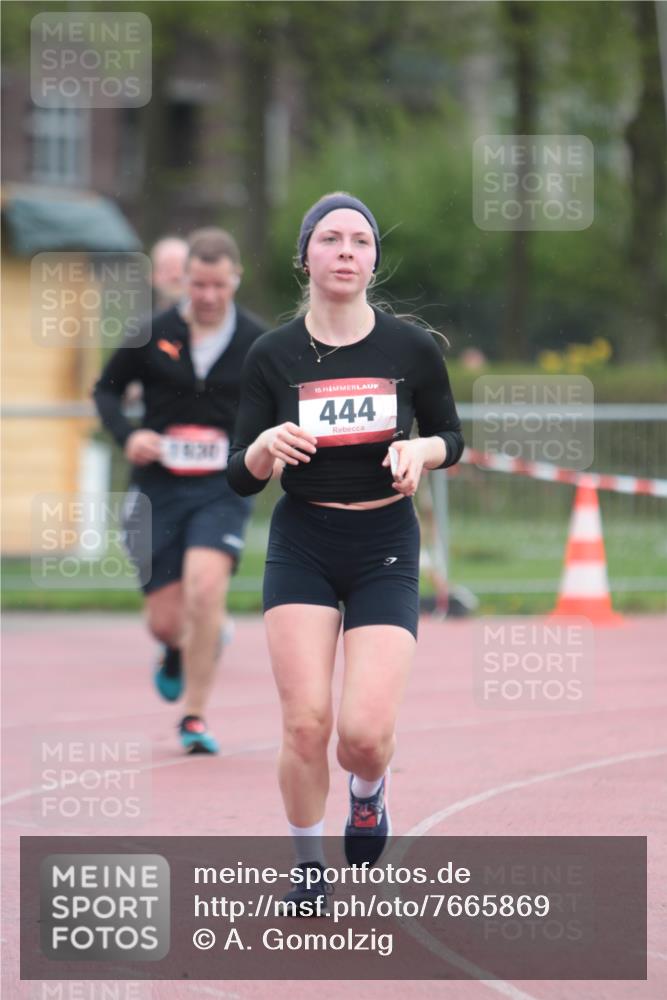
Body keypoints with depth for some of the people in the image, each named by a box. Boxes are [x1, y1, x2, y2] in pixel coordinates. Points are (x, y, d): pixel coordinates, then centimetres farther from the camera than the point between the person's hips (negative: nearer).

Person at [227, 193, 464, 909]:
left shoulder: (413, 349, -4)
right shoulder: (271, 355, -4)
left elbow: (451, 438, 11)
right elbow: (240, 478, 0)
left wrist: (421, 450, -12)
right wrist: (266, 444, -22)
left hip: (386, 551, 0)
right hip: (301, 547, 0)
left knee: (366, 732, -13)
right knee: (306, 722, -12)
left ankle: (369, 792, 25)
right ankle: (308, 867, 12)